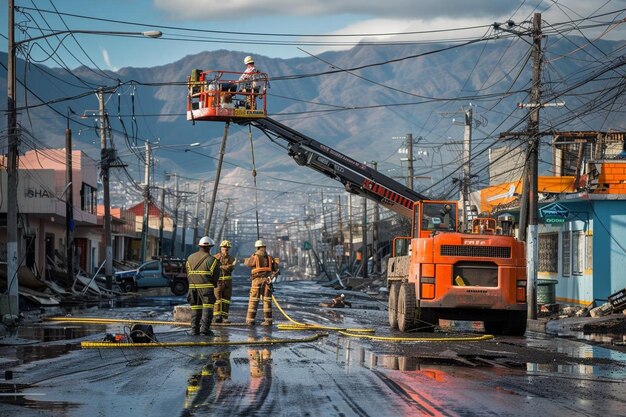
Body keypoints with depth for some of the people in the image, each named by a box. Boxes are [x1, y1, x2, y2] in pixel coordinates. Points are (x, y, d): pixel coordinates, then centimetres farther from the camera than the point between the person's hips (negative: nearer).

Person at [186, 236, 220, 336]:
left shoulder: (190, 258, 11)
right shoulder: (211, 259, -7)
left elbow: (188, 273, 10)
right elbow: (215, 275, -6)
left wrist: (193, 283, 15)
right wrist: (213, 284, 12)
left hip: (193, 286, 5)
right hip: (206, 287, -5)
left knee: (195, 308, 11)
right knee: (207, 307, -2)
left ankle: (194, 329, 9)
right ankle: (204, 328, -11)